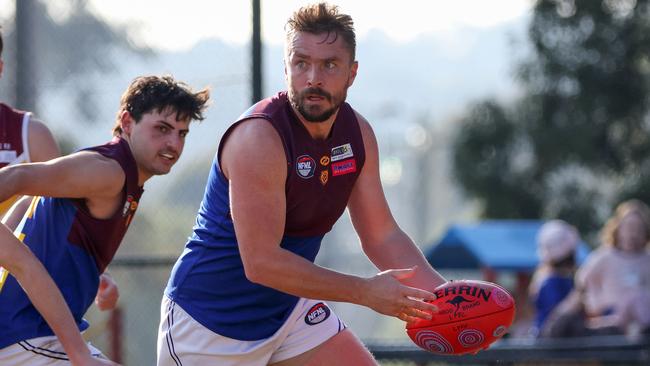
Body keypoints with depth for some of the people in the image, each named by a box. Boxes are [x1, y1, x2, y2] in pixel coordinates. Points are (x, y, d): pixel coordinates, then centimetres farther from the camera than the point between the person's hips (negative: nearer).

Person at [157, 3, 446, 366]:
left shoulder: (357, 133, -3)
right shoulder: (258, 138, -26)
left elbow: (382, 236, 4)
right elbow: (261, 262, -30)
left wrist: (442, 292, -14)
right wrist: (365, 292, -29)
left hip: (289, 308, 7)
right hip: (210, 320, -7)